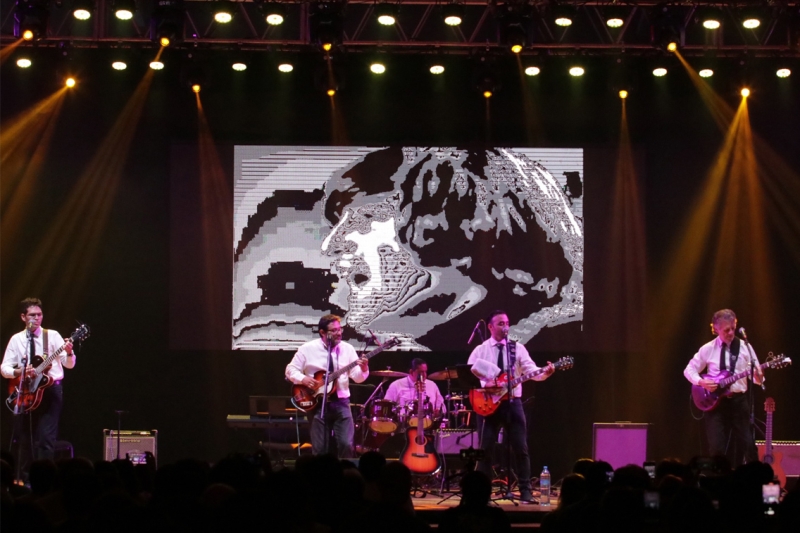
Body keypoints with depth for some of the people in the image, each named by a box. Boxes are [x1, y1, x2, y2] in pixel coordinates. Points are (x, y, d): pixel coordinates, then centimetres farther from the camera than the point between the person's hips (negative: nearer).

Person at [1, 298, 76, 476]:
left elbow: (69, 364, -4)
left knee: (46, 438, -11)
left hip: (50, 389, -3)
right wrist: (20, 371, -16)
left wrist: (69, 353, -26)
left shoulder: (52, 335, 1)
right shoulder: (16, 340, 6)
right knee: (23, 439, 8)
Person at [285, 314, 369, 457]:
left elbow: (357, 377, 2)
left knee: (346, 444, -9)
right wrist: (303, 379, -14)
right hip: (317, 402, -1)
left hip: (341, 402, 1)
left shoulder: (347, 349, 4)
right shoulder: (308, 349, -1)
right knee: (320, 448, 1)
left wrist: (363, 369, -20)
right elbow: (290, 369, 3)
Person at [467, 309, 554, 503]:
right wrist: (484, 383, -17)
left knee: (521, 448, 0)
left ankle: (525, 490, 5)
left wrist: (545, 373, -23)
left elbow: (532, 371, -3)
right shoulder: (480, 350, 4)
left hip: (512, 403, 1)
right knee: (485, 448, 1)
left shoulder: (518, 348, 6)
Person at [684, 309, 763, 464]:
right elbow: (689, 370, 8)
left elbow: (758, 378, 3)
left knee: (748, 444, -3)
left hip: (739, 400, 0)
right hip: (715, 401, 0)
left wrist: (759, 376, -21)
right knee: (717, 447, -4)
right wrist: (701, 382, -11)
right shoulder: (708, 349, 2)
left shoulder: (745, 347, 3)